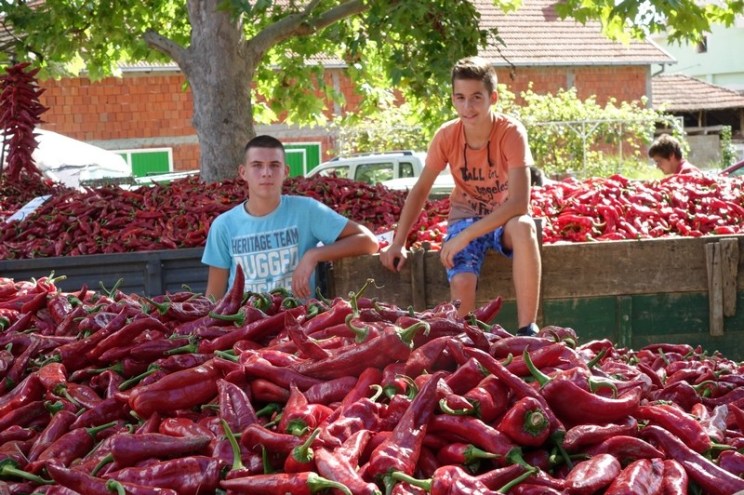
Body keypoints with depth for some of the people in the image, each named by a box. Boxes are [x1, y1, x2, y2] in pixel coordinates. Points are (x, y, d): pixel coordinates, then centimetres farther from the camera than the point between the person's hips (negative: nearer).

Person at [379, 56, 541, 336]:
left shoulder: (511, 132, -21)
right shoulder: (446, 136, -11)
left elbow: (519, 202, -28)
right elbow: (420, 190, 1)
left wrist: (466, 236, -33)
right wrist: (398, 244, -8)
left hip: (505, 219, -2)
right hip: (465, 216, 2)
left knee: (523, 227, -38)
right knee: (461, 282, -29)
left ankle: (527, 331, -32)